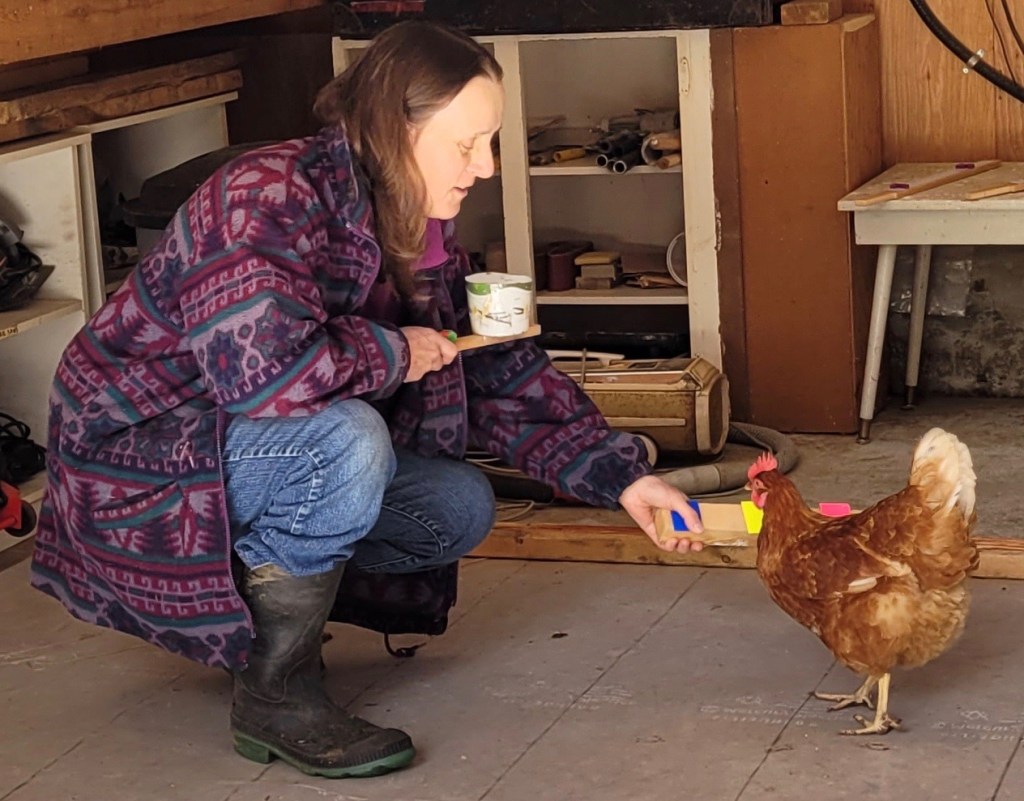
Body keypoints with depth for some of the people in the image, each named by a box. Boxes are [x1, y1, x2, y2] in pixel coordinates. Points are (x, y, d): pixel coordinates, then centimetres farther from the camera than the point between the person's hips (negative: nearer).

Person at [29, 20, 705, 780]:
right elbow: (263, 366, -40)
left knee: (461, 508, -1)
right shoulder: (271, 196, -26)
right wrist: (397, 354, -23)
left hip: (260, 448, 9)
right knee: (347, 442, -33)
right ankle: (277, 693, -17)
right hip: (137, 458, -9)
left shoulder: (424, 242, 1)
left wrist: (623, 477, -1)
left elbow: (507, 378, 6)